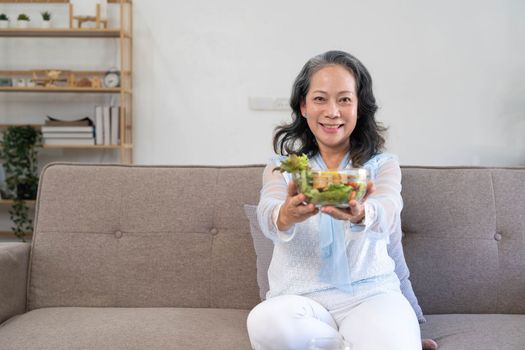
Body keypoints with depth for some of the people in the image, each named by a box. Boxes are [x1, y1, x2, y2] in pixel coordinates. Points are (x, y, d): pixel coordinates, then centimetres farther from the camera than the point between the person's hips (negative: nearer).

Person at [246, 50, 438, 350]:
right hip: (300, 297, 3)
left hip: (370, 293, -2)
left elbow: (387, 216, -17)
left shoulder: (383, 165, 7)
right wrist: (287, 215, -40)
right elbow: (268, 218, -13)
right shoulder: (281, 167, 9)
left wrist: (360, 214, -43)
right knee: (264, 322, -33)